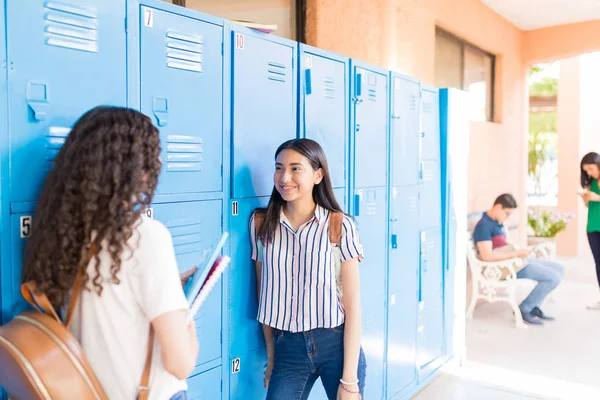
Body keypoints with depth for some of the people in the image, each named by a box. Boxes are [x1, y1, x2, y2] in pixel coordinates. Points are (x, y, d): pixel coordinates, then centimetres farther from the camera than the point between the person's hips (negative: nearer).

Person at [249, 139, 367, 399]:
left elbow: (352, 304, -9)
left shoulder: (340, 226, -10)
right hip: (288, 348, 2)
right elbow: (264, 293, 5)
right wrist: (271, 358, 9)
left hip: (338, 346, -2)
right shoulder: (260, 223, -2)